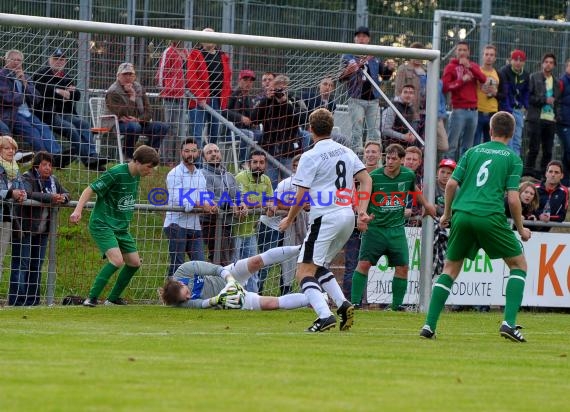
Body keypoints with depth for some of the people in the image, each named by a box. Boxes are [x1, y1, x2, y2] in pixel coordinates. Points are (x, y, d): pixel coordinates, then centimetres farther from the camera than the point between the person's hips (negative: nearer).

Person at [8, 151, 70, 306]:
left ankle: (32, 299, 14)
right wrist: (51, 198, -33)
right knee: (21, 264, -7)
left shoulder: (53, 180, 12)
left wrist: (63, 198, -7)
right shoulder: (27, 178, -9)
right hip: (25, 229, -7)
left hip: (42, 231, 7)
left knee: (37, 265, 9)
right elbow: (29, 194, -27)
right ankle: (16, 300, -8)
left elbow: (66, 193, 18)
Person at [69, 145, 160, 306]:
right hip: (102, 225, -9)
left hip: (121, 227, 9)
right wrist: (78, 210, -29)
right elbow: (91, 189, -18)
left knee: (134, 262, 8)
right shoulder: (116, 173, -19)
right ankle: (91, 298, -17)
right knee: (117, 260, -24)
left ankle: (113, 298, 22)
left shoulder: (136, 175, 5)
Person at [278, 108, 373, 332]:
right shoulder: (346, 152, 13)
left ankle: (325, 315, -23)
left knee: (304, 273, -6)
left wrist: (289, 219, 6)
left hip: (325, 218, -8)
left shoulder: (310, 157, -7)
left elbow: (301, 196, -8)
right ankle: (343, 304, 3)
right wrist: (362, 211, 5)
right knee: (319, 267, 22)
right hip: (348, 216, 8)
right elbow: (365, 179, 8)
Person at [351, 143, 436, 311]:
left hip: (397, 229, 3)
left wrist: (426, 204, 29)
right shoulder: (374, 177, -11)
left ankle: (397, 304, 12)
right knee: (364, 264, -12)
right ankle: (355, 302, -6)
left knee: (402, 267, -1)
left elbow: (414, 189, 23)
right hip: (375, 227, -3)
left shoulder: (408, 175, -1)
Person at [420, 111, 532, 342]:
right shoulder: (512, 158, 6)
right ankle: (509, 323, -5)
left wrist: (446, 214, 24)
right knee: (519, 265, 11)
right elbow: (513, 199, -1)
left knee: (450, 269, 16)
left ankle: (429, 325, 6)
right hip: (490, 217, -3)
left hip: (462, 214, 3)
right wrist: (521, 229, 11)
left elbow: (451, 184, 11)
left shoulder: (473, 152, 16)